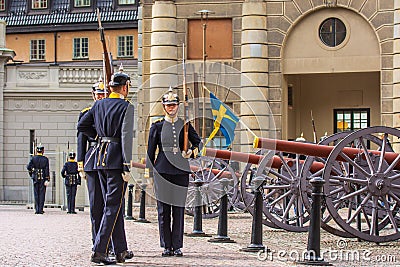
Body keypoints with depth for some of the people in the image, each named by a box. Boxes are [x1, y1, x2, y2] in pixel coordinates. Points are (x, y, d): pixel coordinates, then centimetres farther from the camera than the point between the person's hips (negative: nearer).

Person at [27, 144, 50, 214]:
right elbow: (47, 170, -7)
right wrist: (47, 179, -8)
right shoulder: (45, 159, -3)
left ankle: (37, 210, 3)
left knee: (36, 194, 6)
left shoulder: (33, 158, -1)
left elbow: (28, 167, -9)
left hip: (35, 178, 1)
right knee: (42, 193, 3)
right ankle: (41, 209, 0)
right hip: (43, 177, -1)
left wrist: (31, 173, 11)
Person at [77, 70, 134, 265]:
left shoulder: (99, 105, 10)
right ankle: (99, 251, -10)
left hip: (100, 157, 7)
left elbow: (81, 126, 15)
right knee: (113, 206, -4)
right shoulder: (126, 107, -9)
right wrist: (127, 166, -16)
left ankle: (121, 251, 20)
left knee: (116, 205, 14)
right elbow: (126, 137, -16)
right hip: (116, 159, -7)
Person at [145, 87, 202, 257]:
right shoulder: (157, 126, 5)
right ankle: (166, 246, 7)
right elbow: (150, 150, 7)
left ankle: (177, 246, 7)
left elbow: (197, 141, 16)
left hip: (181, 171, 1)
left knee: (179, 209, 2)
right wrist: (148, 171, 3)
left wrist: (191, 152, -5)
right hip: (162, 171, -1)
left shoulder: (185, 125, 9)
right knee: (163, 209, 0)